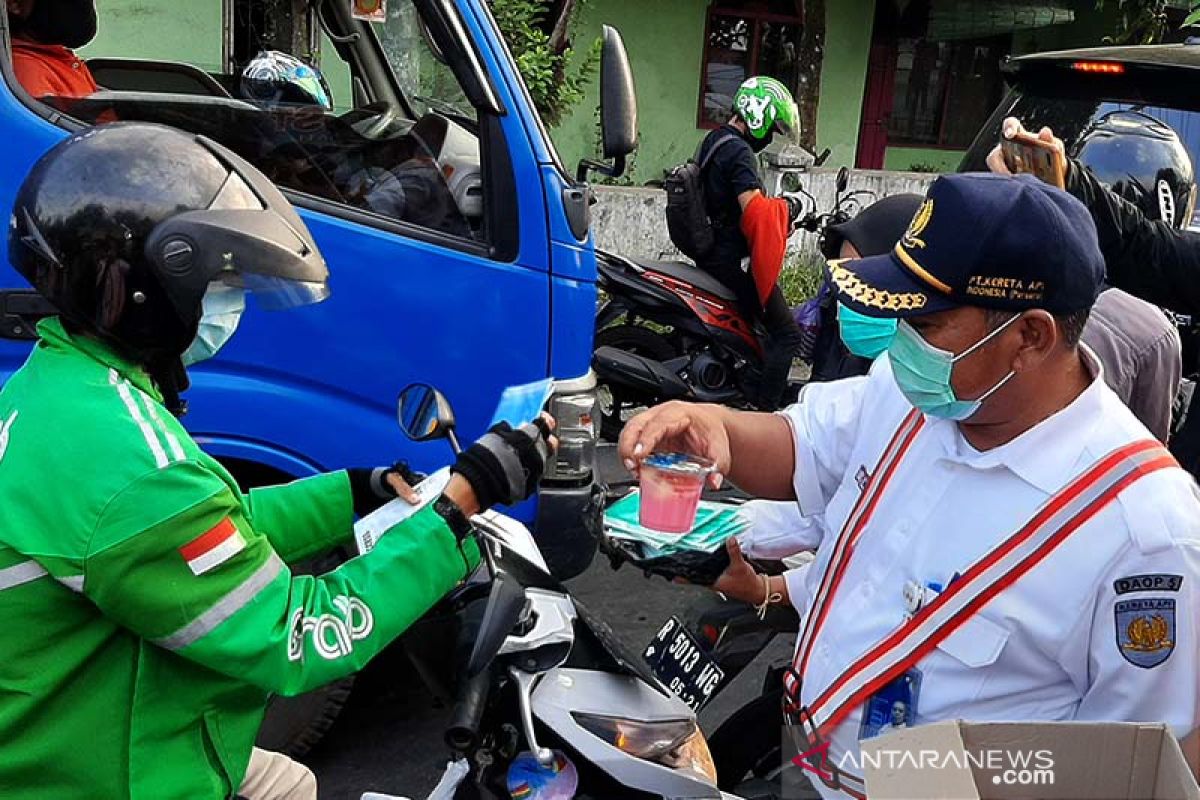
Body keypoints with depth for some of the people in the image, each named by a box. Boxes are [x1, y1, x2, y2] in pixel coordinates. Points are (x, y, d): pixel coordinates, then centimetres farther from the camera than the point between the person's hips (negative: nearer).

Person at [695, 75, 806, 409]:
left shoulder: (712, 141, 14)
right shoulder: (738, 151, -17)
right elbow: (755, 211, -28)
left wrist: (777, 214, 11)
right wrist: (785, 208, -11)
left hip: (712, 253, 10)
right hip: (735, 260, -10)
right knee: (787, 334, -8)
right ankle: (764, 412, -11)